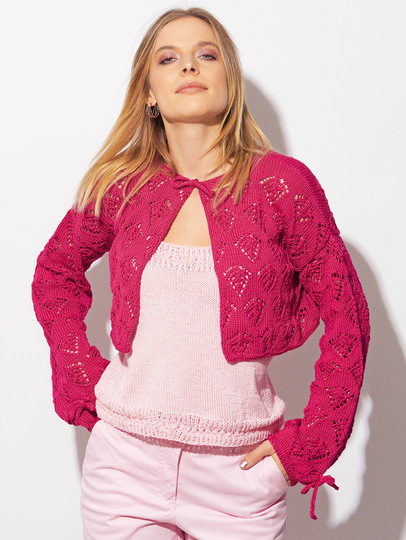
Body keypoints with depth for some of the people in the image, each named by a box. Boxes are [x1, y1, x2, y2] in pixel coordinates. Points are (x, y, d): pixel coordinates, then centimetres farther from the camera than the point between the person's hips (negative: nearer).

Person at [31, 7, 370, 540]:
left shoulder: (282, 183, -8)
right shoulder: (122, 186, -1)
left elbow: (347, 318, -2)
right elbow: (55, 271, 16)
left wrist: (306, 445, -4)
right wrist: (82, 377, 6)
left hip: (237, 472, -1)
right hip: (124, 462, 2)